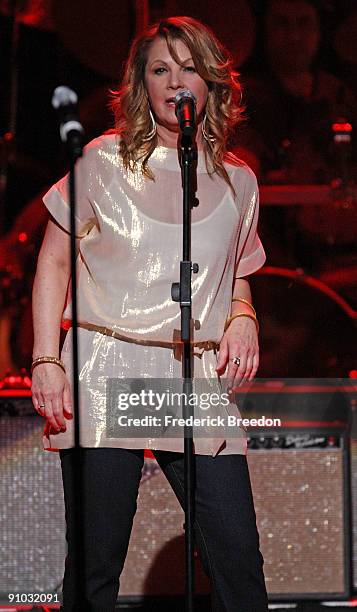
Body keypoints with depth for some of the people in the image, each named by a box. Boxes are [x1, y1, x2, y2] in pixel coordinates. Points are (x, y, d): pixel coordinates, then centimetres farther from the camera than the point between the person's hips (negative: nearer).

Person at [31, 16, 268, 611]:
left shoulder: (238, 182, 15)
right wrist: (46, 359, -4)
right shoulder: (105, 161, 7)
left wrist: (243, 318, 1)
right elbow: (54, 262, 8)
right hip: (106, 377, -2)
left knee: (239, 564, -7)